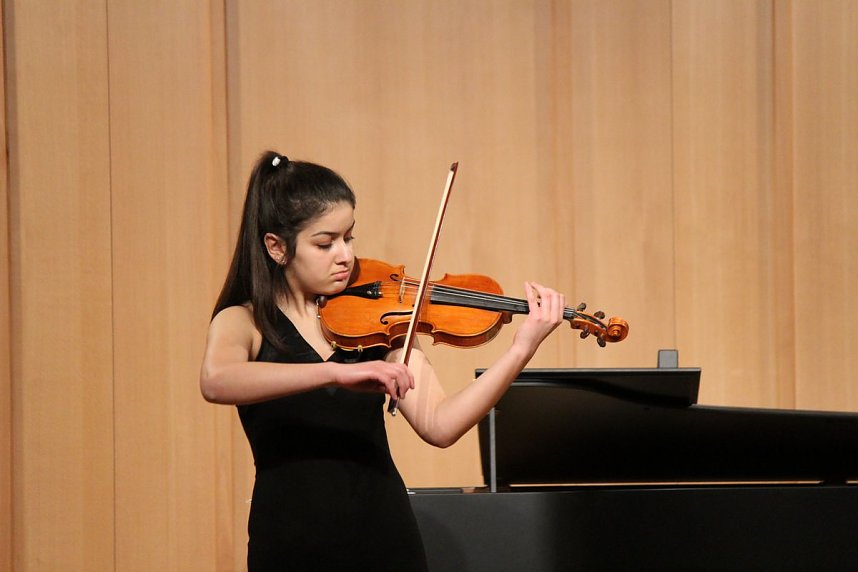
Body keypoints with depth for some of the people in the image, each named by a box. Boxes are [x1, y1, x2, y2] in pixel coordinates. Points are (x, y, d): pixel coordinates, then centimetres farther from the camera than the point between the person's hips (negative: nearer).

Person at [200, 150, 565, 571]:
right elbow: (215, 382, -28)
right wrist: (336, 372, -39)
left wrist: (521, 350, -18)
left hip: (386, 537, 3)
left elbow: (439, 425, -7)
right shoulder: (243, 321, -4)